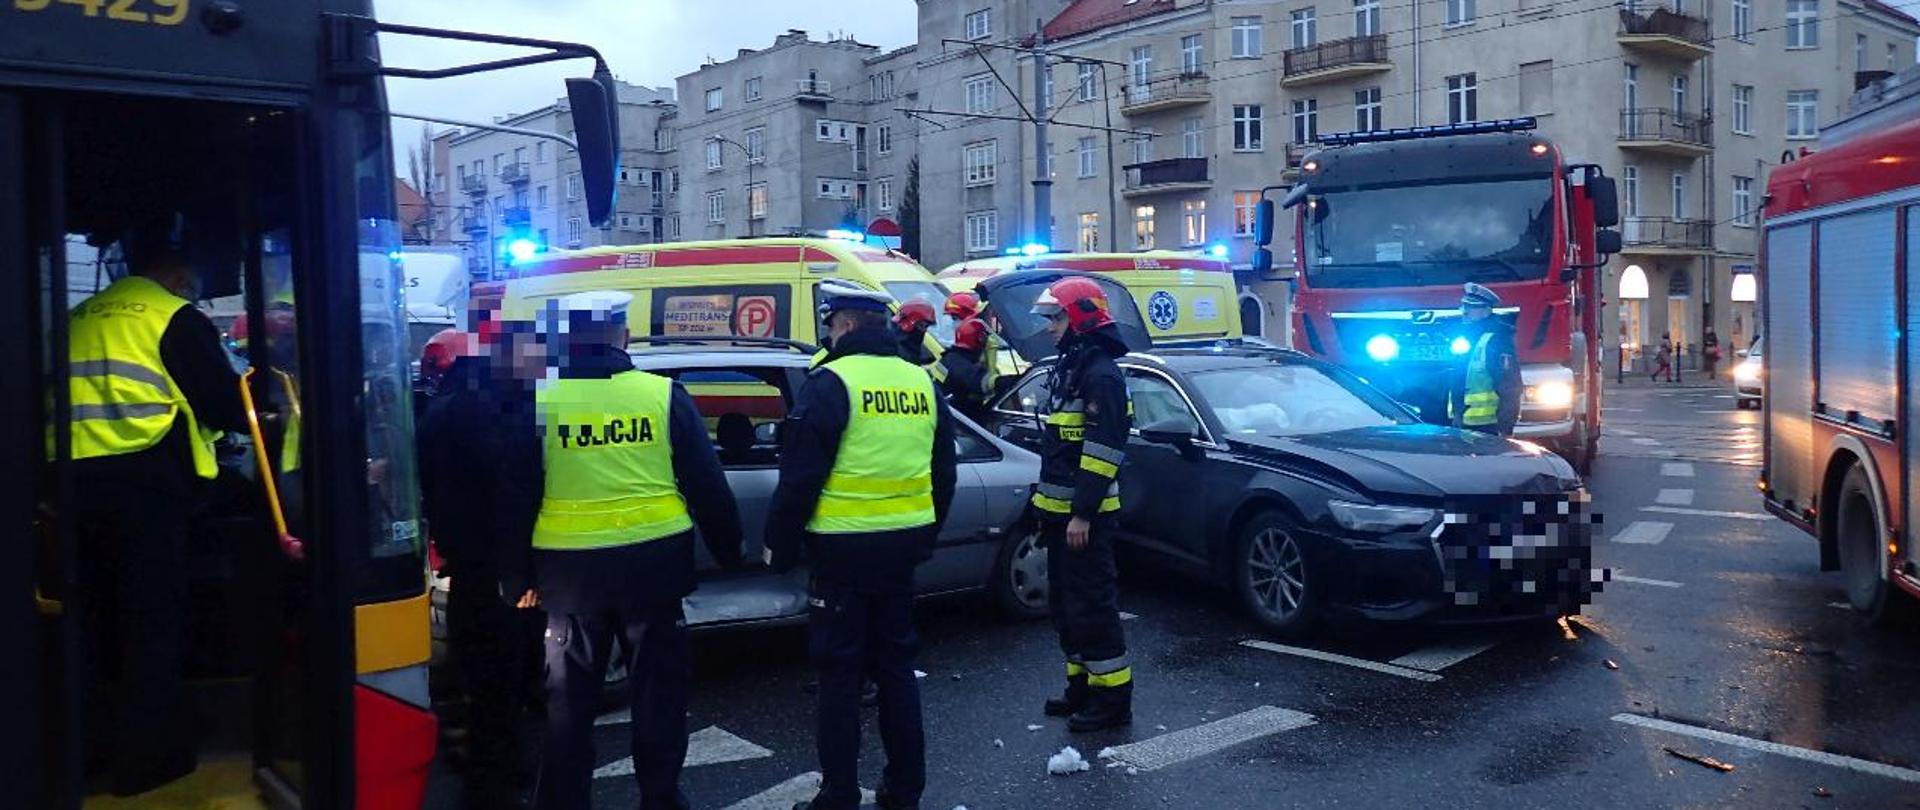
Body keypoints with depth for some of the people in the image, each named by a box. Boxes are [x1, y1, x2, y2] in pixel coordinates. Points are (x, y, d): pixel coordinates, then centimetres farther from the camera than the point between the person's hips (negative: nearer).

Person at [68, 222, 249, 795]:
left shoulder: (79, 319, 17)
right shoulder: (177, 318, -3)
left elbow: (79, 399, 21)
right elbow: (227, 404, -7)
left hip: (75, 483, 6)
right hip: (144, 484, -6)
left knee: (102, 622, 17)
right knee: (153, 625, 2)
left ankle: (111, 747, 27)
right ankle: (148, 758, 6)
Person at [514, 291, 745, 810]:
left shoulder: (542, 403, -3)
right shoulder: (663, 395, -4)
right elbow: (707, 485, -1)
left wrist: (520, 575, 11)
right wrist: (728, 552, 10)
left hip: (569, 566, 0)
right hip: (652, 562, 0)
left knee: (569, 697, 13)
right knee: (658, 688, 13)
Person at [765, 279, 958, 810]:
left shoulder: (832, 383, -12)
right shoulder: (921, 383, 9)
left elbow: (800, 476, -13)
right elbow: (943, 472, 15)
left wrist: (780, 543, -3)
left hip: (845, 547, -6)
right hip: (903, 545, 6)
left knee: (840, 671, 3)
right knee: (895, 663, 15)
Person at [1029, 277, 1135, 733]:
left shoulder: (1101, 374, -15)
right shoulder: (1068, 369, 17)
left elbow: (1104, 450, -22)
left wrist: (1082, 514, -24)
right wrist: (1047, 505, 21)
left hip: (1085, 516, -10)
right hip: (1061, 511, 10)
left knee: (1092, 605, -6)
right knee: (1066, 604, 16)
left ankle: (1113, 697, 2)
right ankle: (1082, 685, 27)